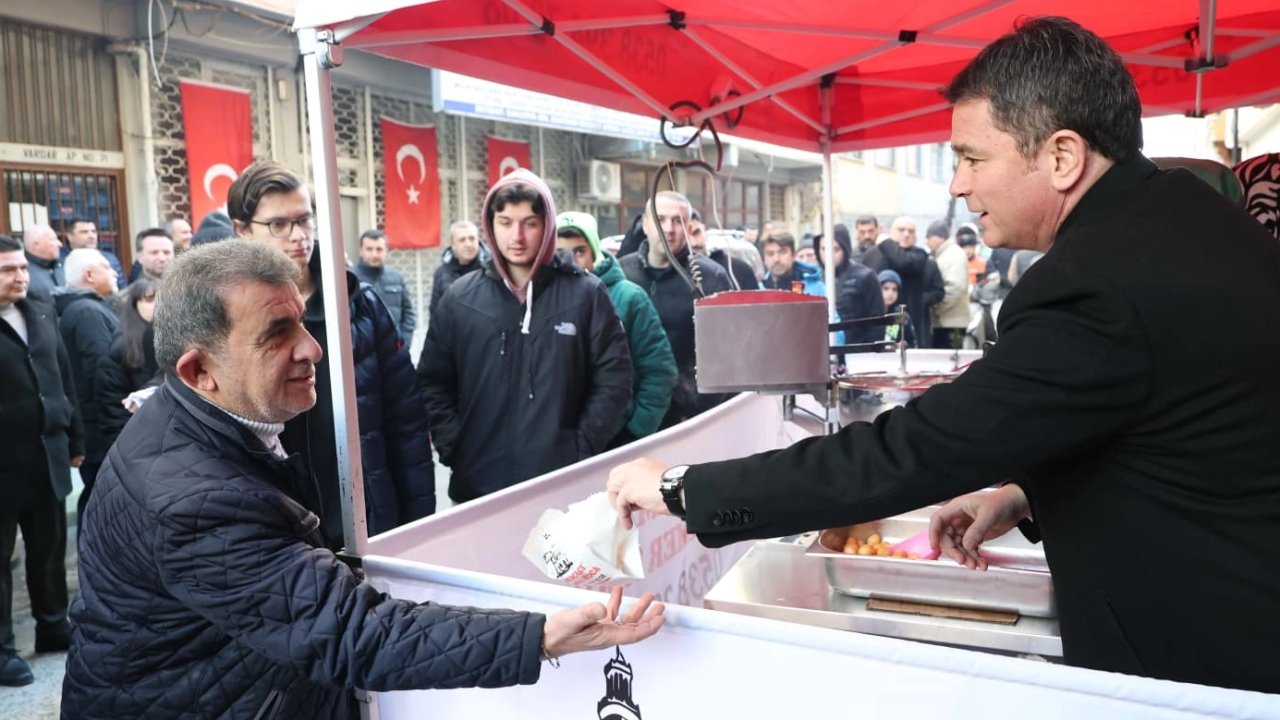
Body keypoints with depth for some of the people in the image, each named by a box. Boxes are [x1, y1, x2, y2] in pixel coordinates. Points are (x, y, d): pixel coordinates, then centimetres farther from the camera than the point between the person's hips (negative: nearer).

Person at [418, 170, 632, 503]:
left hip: (563, 481, -1)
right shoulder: (460, 299, 3)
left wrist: (583, 449, -7)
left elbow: (613, 378, -1)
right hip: (480, 483, 2)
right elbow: (433, 382, 8)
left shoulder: (586, 294, -2)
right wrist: (453, 448, -2)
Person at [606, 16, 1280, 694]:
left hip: (1200, 655, -8)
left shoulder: (1096, 287, -30)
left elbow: (904, 453, -30)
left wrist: (682, 487, -23)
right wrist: (1027, 495, 3)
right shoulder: (1192, 211, 0)